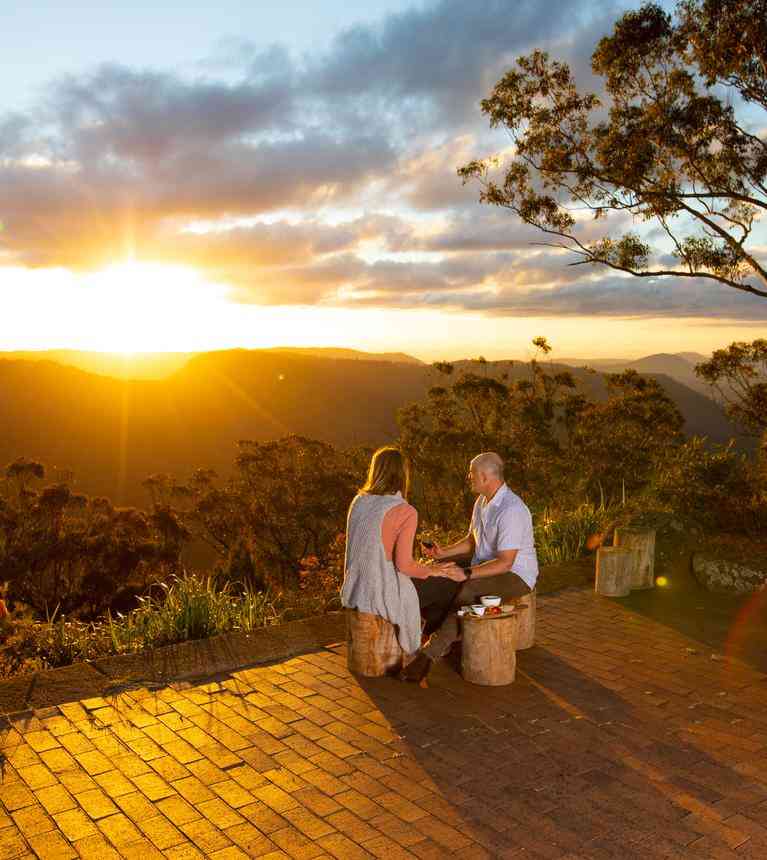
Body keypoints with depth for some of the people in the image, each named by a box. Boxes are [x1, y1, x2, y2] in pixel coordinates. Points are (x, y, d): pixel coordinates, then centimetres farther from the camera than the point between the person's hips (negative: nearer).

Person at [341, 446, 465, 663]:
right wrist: (431, 570, -2)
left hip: (355, 589, 8)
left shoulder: (359, 501, 2)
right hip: (383, 594, -8)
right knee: (449, 584, 13)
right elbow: (404, 564, -20)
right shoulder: (405, 512, -19)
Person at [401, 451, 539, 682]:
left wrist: (466, 574, -34)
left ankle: (432, 652, -26)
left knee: (468, 591, -34)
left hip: (516, 575, -9)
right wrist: (444, 552, 0)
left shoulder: (512, 510, -25)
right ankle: (442, 639, -7)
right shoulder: (482, 502, 6)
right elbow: (472, 541, 17)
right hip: (485, 565, 10)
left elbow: (505, 562, -29)